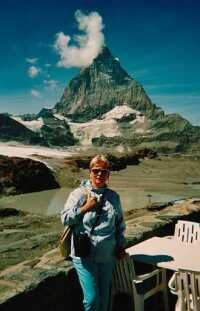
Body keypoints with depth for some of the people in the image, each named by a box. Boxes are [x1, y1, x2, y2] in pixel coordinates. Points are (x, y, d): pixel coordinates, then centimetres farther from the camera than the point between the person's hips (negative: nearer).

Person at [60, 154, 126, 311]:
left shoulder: (114, 196, 6)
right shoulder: (79, 193, -7)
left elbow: (120, 223, 16)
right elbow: (65, 219, -7)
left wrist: (121, 245, 12)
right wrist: (85, 207, -15)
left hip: (107, 255, 4)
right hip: (84, 254, -4)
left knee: (104, 296, 16)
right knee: (92, 298, -4)